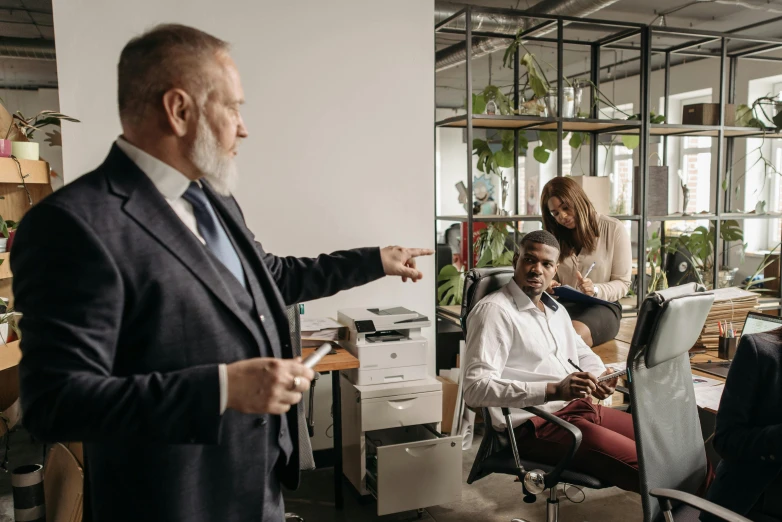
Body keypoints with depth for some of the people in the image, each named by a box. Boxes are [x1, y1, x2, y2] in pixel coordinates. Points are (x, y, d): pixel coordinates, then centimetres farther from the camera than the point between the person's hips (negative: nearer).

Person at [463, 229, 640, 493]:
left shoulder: (556, 309, 17)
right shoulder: (494, 310, -12)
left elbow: (582, 353, 29)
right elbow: (476, 389, -22)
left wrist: (600, 374, 4)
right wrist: (553, 390, -28)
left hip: (579, 407, 9)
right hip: (537, 424, -9)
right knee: (641, 461, -20)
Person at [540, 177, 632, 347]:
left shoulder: (613, 229, 2)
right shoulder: (554, 236, 15)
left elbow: (622, 284, 2)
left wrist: (595, 290, -18)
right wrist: (548, 287, -7)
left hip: (601, 306, -2)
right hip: (562, 305, 3)